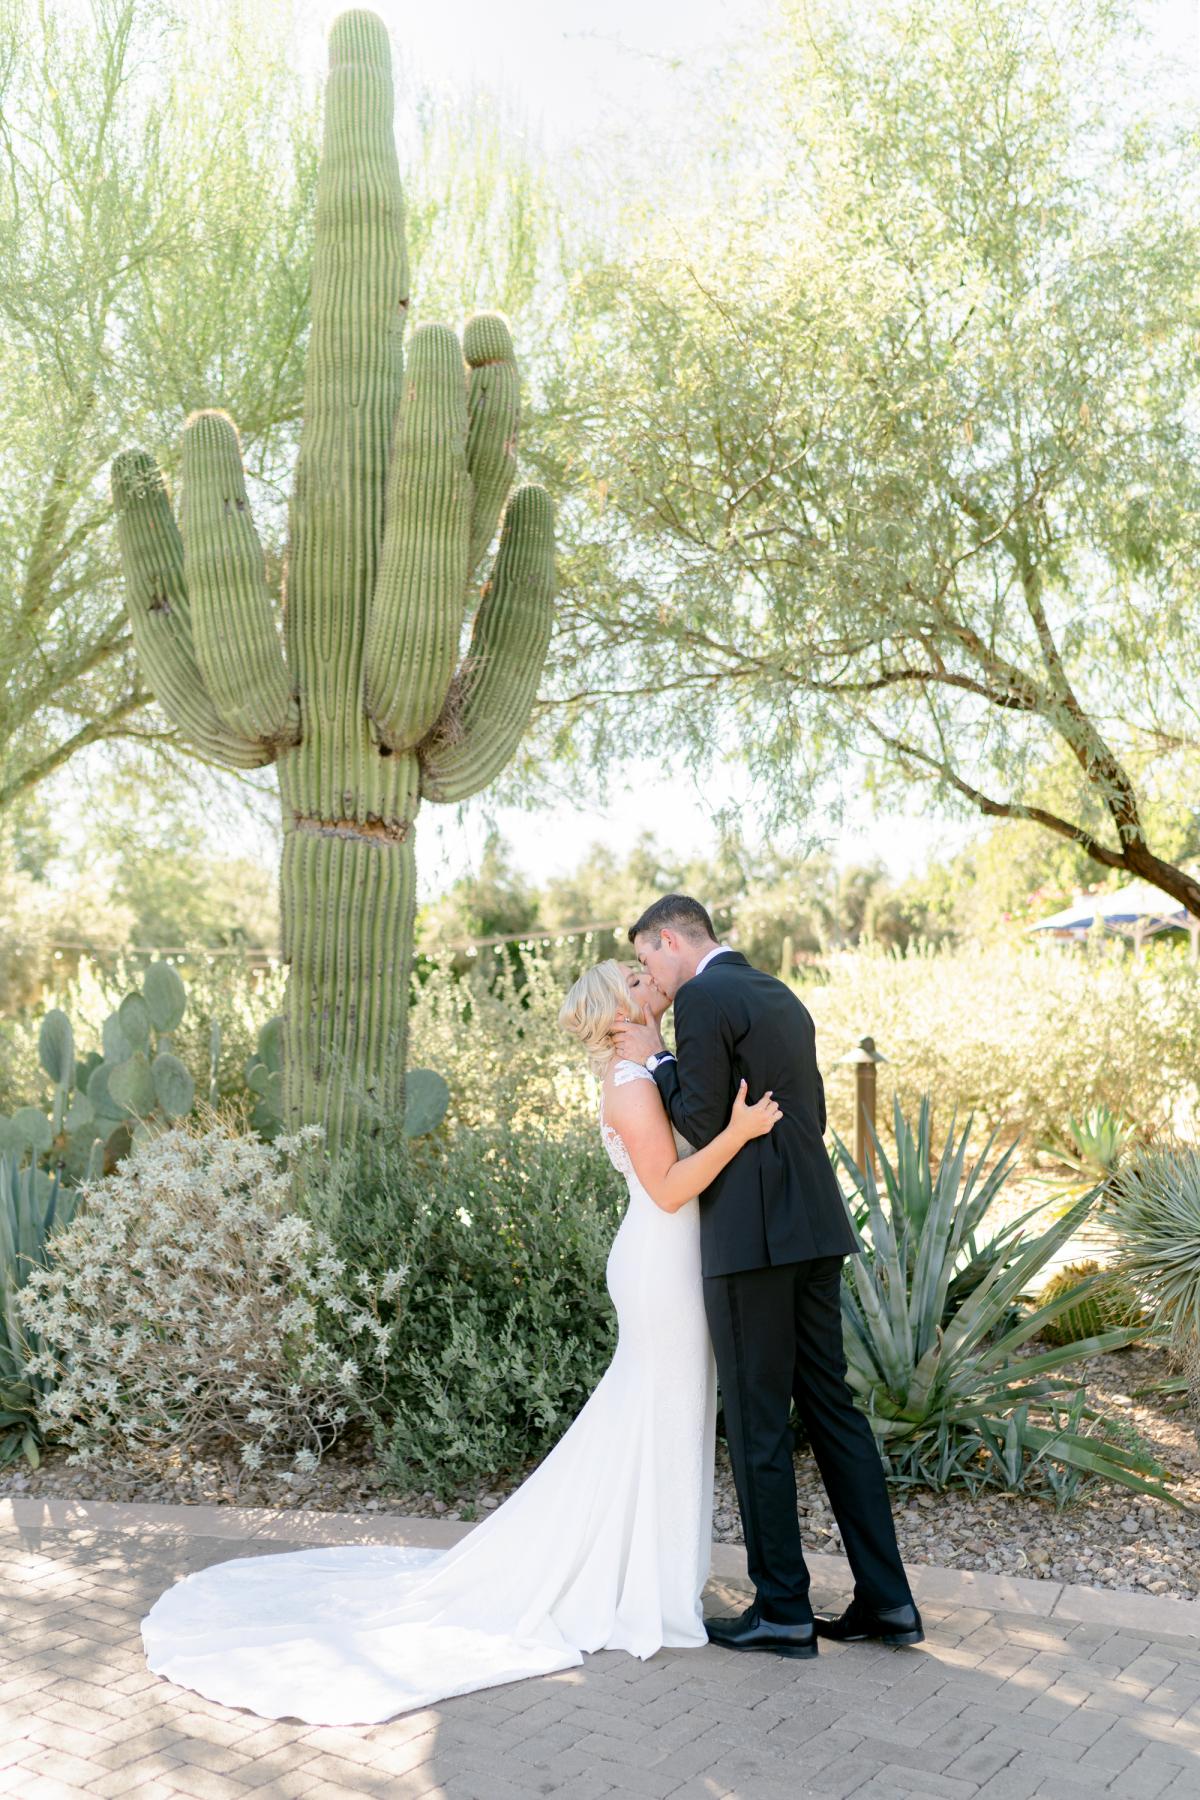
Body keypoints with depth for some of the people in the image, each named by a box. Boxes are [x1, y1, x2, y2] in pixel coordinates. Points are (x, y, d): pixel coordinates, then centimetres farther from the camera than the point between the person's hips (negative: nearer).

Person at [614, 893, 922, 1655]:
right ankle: (886, 1598, 18)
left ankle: (783, 1609, 12)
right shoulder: (781, 996, 17)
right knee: (830, 1403, 13)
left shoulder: (703, 999, -10)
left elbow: (703, 1124, -13)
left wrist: (656, 1059, -1)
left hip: (750, 1236, -9)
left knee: (759, 1423, 2)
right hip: (813, 1227, 9)